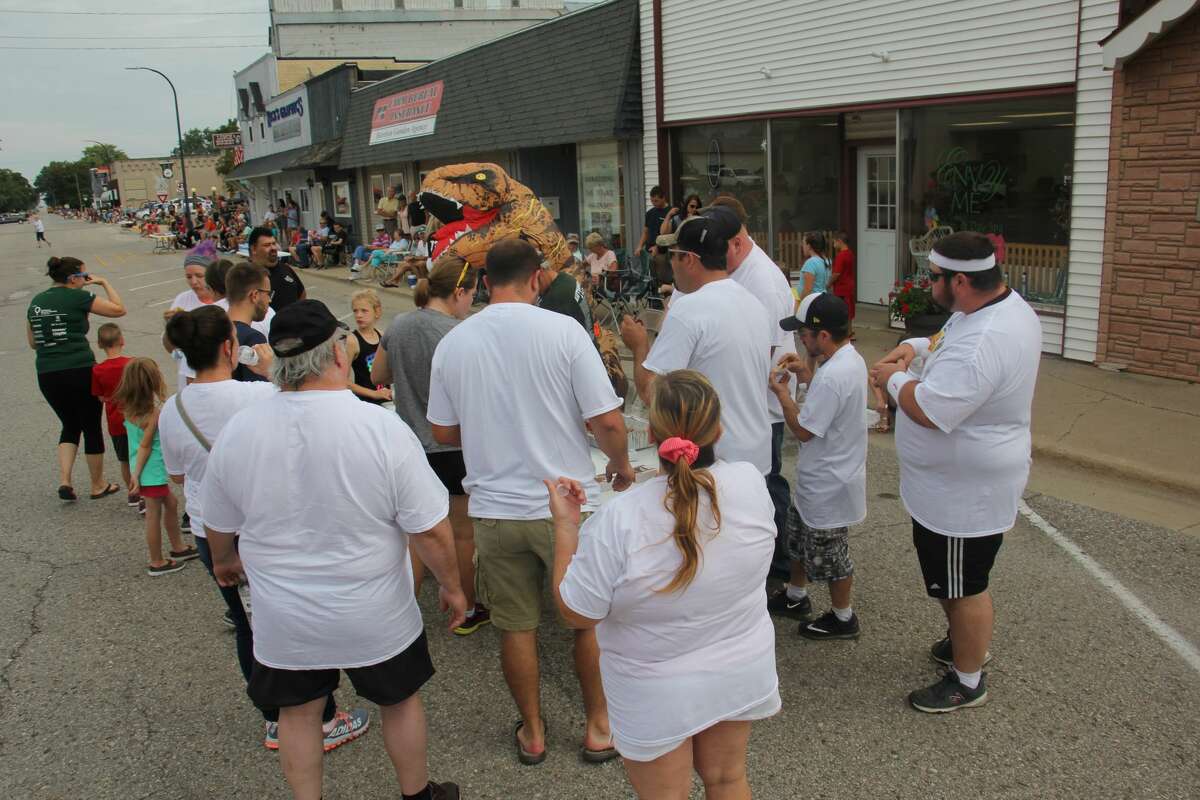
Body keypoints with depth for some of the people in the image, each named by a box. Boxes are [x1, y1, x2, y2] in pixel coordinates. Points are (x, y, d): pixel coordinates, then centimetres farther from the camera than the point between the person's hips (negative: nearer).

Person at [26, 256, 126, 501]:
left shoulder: (36, 301, 11)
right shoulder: (77, 297, -8)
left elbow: (33, 343, 18)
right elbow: (119, 309, -4)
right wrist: (104, 283, 7)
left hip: (47, 375, 6)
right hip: (80, 371, -6)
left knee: (69, 425, 21)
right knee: (92, 427, 9)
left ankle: (64, 481, 7)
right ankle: (98, 485, 21)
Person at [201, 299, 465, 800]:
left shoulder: (237, 431, -13)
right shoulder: (383, 429, -23)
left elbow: (219, 525, 3)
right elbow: (430, 532, -19)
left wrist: (223, 561, 25)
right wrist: (451, 586, 0)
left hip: (284, 621, 2)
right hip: (375, 617, -1)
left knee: (298, 712, 23)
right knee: (399, 701, 22)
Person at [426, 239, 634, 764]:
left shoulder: (453, 343, -2)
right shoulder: (562, 330, -12)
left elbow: (443, 433, 7)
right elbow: (607, 421, -14)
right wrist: (622, 466, 5)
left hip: (494, 509, 3)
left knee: (516, 626, 17)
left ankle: (532, 732, 33)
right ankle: (599, 726, 32)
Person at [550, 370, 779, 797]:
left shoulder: (619, 520, -31)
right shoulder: (751, 484, -18)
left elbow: (577, 614, -18)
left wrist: (565, 523, -11)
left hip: (658, 695, -3)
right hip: (741, 673, 4)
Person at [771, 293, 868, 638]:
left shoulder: (832, 376, -32)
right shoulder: (851, 358, -1)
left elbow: (803, 430, -25)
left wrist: (782, 392, -14)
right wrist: (807, 377, 2)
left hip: (828, 486, -10)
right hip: (819, 480, 10)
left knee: (828, 555, 10)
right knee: (799, 538, 26)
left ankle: (843, 618, 29)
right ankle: (795, 597, 44)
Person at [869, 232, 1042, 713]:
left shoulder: (981, 345, -34)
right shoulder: (1007, 304, 1)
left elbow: (929, 411, -35)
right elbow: (953, 341, 20)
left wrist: (893, 379, -16)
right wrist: (919, 347, 1)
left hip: (964, 491, -10)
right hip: (966, 479, 10)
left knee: (962, 586, 8)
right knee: (958, 578, 27)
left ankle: (967, 683, 26)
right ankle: (970, 643, 49)